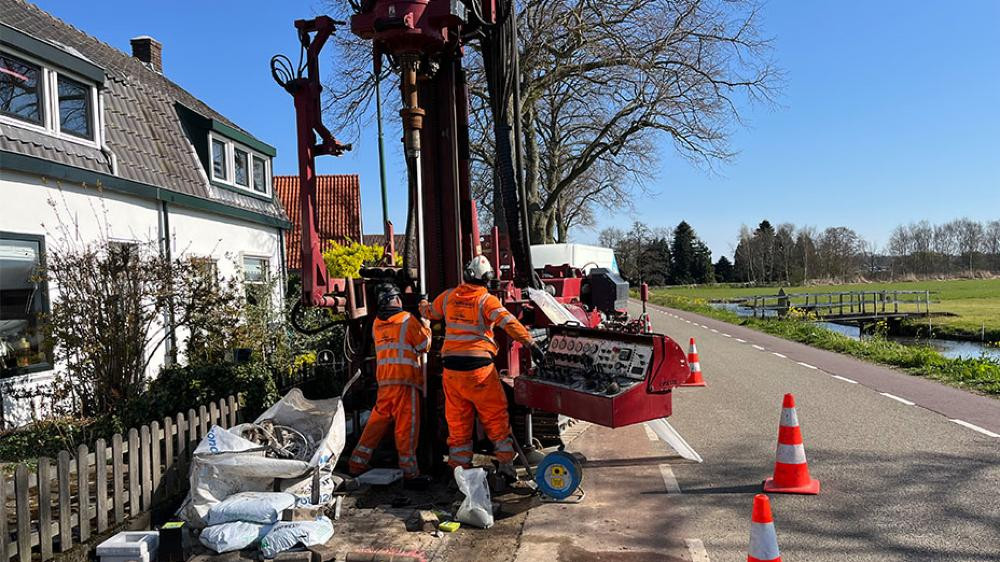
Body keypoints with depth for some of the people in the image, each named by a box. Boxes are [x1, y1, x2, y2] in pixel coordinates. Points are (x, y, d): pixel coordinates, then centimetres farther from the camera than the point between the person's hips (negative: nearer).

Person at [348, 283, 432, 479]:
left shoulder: (376, 323, 13)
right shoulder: (408, 319, -4)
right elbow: (424, 345, 2)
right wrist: (426, 326, 17)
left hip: (383, 378, 6)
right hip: (405, 377, -6)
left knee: (378, 419, 14)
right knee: (407, 423, -2)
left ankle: (358, 462, 17)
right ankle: (409, 468, 0)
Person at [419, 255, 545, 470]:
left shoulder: (448, 297, 7)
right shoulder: (487, 300, -7)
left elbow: (429, 312, 26)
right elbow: (508, 322, -21)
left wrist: (423, 305, 49)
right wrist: (530, 343, -23)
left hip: (451, 368, 4)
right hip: (479, 368, -4)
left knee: (457, 420, 13)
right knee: (496, 415, 9)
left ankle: (460, 466, 19)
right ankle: (506, 463, 13)